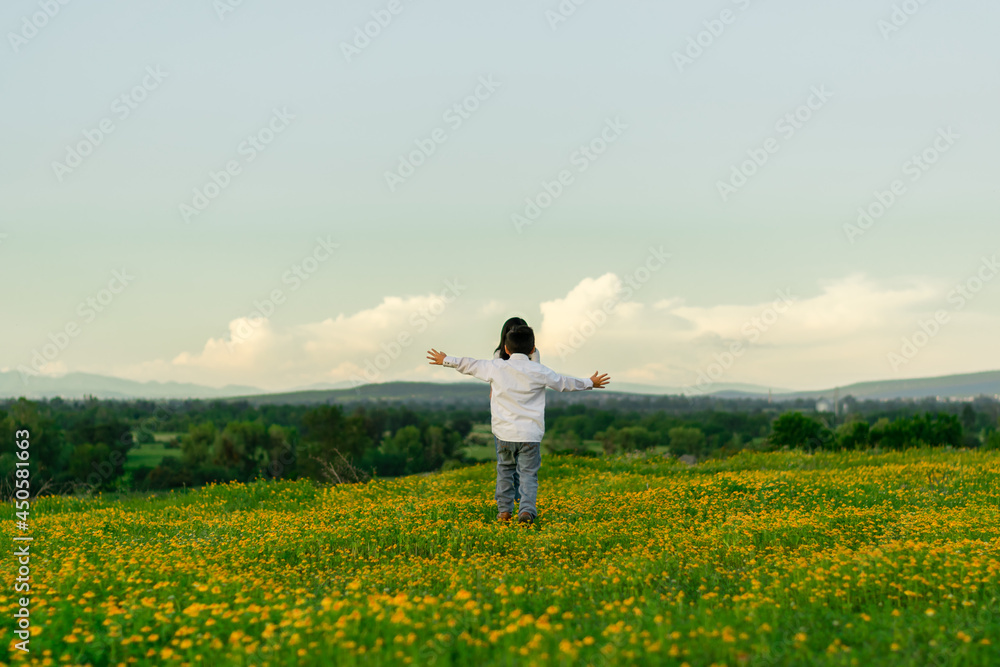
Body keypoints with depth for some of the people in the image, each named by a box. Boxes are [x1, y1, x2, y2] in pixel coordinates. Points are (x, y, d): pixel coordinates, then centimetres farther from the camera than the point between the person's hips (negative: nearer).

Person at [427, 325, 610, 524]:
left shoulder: (496, 367, -1)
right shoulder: (539, 372, -3)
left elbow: (470, 365, 13)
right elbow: (564, 383, 11)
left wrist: (446, 360, 30)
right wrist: (590, 383, 28)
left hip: (504, 433, 2)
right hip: (530, 434, -2)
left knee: (504, 469, 19)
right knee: (529, 473, 3)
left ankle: (504, 510, 19)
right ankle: (527, 510, -13)